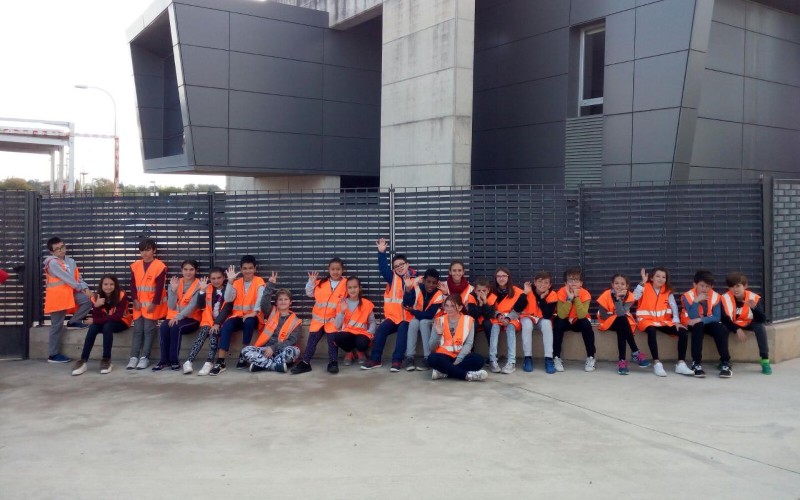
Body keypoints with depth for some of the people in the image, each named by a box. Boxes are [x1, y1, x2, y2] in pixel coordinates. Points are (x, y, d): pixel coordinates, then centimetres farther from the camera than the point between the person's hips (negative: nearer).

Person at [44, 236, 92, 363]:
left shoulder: (71, 261, 13)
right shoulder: (52, 263, -11)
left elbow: (78, 278, 9)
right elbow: (67, 279, -17)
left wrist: (85, 288, -8)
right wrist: (81, 288, -13)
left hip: (70, 293, 7)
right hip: (57, 296, -7)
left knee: (88, 299, -14)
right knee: (57, 325, -4)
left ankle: (74, 322, 4)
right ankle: (53, 355, 3)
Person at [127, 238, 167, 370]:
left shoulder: (160, 266, -7)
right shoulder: (135, 266, 8)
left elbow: (160, 287, -10)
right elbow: (133, 285, 5)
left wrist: (154, 304, -14)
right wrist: (135, 300, -6)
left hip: (152, 305, -4)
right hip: (139, 304, 4)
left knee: (148, 330, -4)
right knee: (137, 330, 2)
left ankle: (145, 357, -1)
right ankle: (134, 357, 2)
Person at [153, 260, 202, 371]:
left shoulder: (199, 285, -5)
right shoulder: (175, 283, 6)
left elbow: (192, 305, -16)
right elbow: (171, 306, -1)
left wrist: (178, 317, -27)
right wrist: (173, 290, -15)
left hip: (192, 318, -3)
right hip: (174, 317, 4)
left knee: (176, 327, -32)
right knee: (164, 327, -27)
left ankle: (174, 360, -22)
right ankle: (164, 360, -18)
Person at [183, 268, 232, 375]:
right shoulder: (208, 289, 10)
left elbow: (227, 309, -9)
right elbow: (201, 306, 0)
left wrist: (217, 323, -20)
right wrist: (202, 291, -13)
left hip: (221, 321, -2)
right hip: (209, 320, 2)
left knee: (214, 334, -31)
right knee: (202, 334, -26)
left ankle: (209, 363, -39)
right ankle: (188, 362, -35)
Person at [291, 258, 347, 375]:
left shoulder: (345, 284, -2)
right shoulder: (321, 283, 6)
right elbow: (309, 293, 10)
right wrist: (311, 282, -3)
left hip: (333, 319, -3)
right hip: (318, 317, 3)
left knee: (332, 339, -10)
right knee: (312, 340, 1)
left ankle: (333, 362, 0)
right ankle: (305, 362, 3)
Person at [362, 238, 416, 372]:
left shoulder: (415, 279, 2)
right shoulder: (392, 277, 9)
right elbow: (383, 268, -6)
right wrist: (382, 253, -18)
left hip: (408, 317, -3)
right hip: (393, 315, 3)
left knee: (402, 331, -30)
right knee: (381, 329, -19)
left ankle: (397, 360, -24)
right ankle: (375, 359, -9)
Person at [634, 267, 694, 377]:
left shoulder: (667, 290, 9)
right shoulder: (645, 287, -3)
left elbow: (674, 306, 0)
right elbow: (634, 297, -22)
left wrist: (676, 321, -14)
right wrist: (643, 282, -28)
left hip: (664, 321, 5)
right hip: (647, 320, -4)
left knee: (683, 331, -17)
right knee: (651, 330, -39)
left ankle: (681, 364, -13)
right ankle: (657, 363, -36)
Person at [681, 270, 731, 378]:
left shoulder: (715, 296, -10)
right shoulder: (688, 296, -17)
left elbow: (717, 317, -17)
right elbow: (693, 317, -26)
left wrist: (701, 320, -31)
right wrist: (696, 301, -37)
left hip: (708, 323, 3)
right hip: (693, 324, -2)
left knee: (721, 329, -28)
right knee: (698, 327, -36)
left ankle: (725, 362, -21)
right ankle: (696, 363, -32)